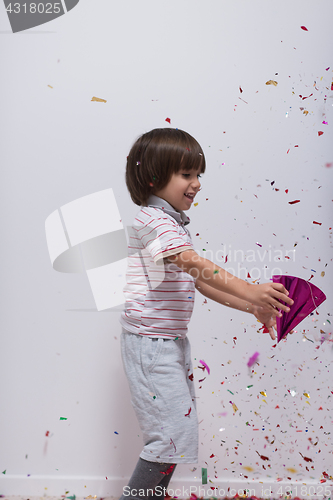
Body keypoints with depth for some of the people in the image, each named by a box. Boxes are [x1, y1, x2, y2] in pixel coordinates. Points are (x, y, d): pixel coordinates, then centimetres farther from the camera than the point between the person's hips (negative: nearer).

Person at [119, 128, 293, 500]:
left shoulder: (175, 225, 16)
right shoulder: (151, 219, -14)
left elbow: (202, 282, 14)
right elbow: (195, 264, -29)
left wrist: (253, 307, 7)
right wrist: (248, 291, -37)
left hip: (172, 342, 10)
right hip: (150, 343, -10)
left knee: (175, 434, 17)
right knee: (172, 435, -7)